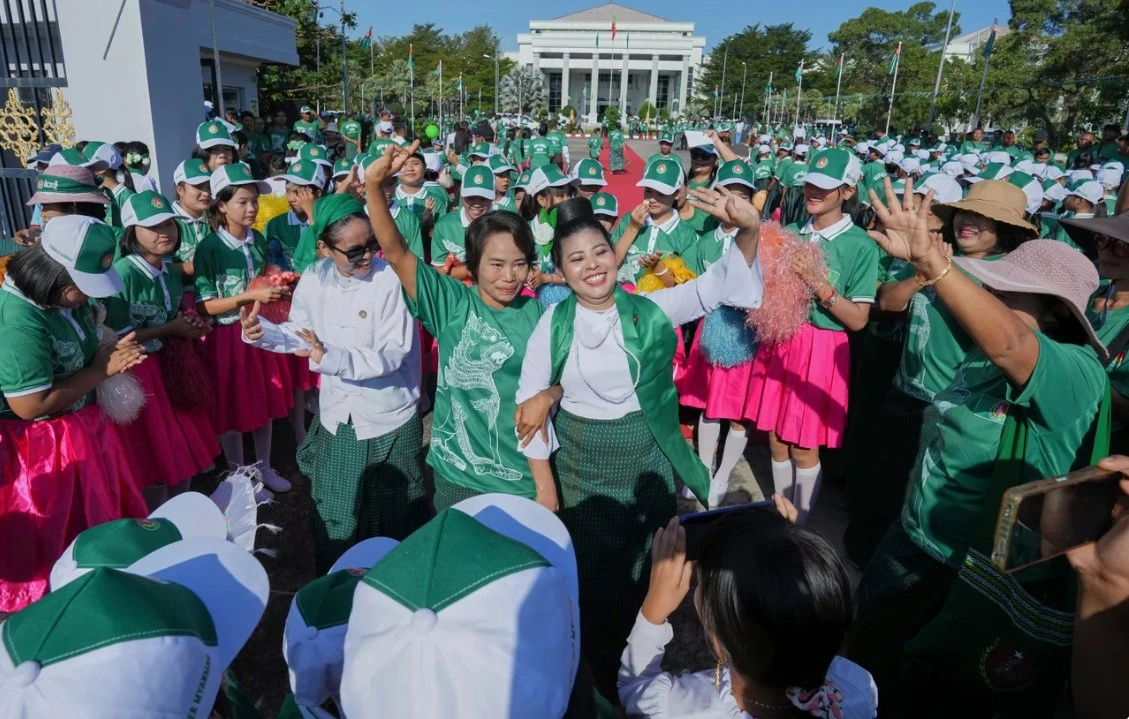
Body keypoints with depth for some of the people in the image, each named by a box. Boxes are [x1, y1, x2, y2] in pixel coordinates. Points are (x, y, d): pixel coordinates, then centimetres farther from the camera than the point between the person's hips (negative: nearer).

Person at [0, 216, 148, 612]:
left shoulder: (63, 296, -2)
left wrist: (112, 351, -5)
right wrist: (102, 370, -20)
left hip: (82, 430, 9)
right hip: (40, 451, -9)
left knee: (100, 523, 24)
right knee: (56, 551, 11)